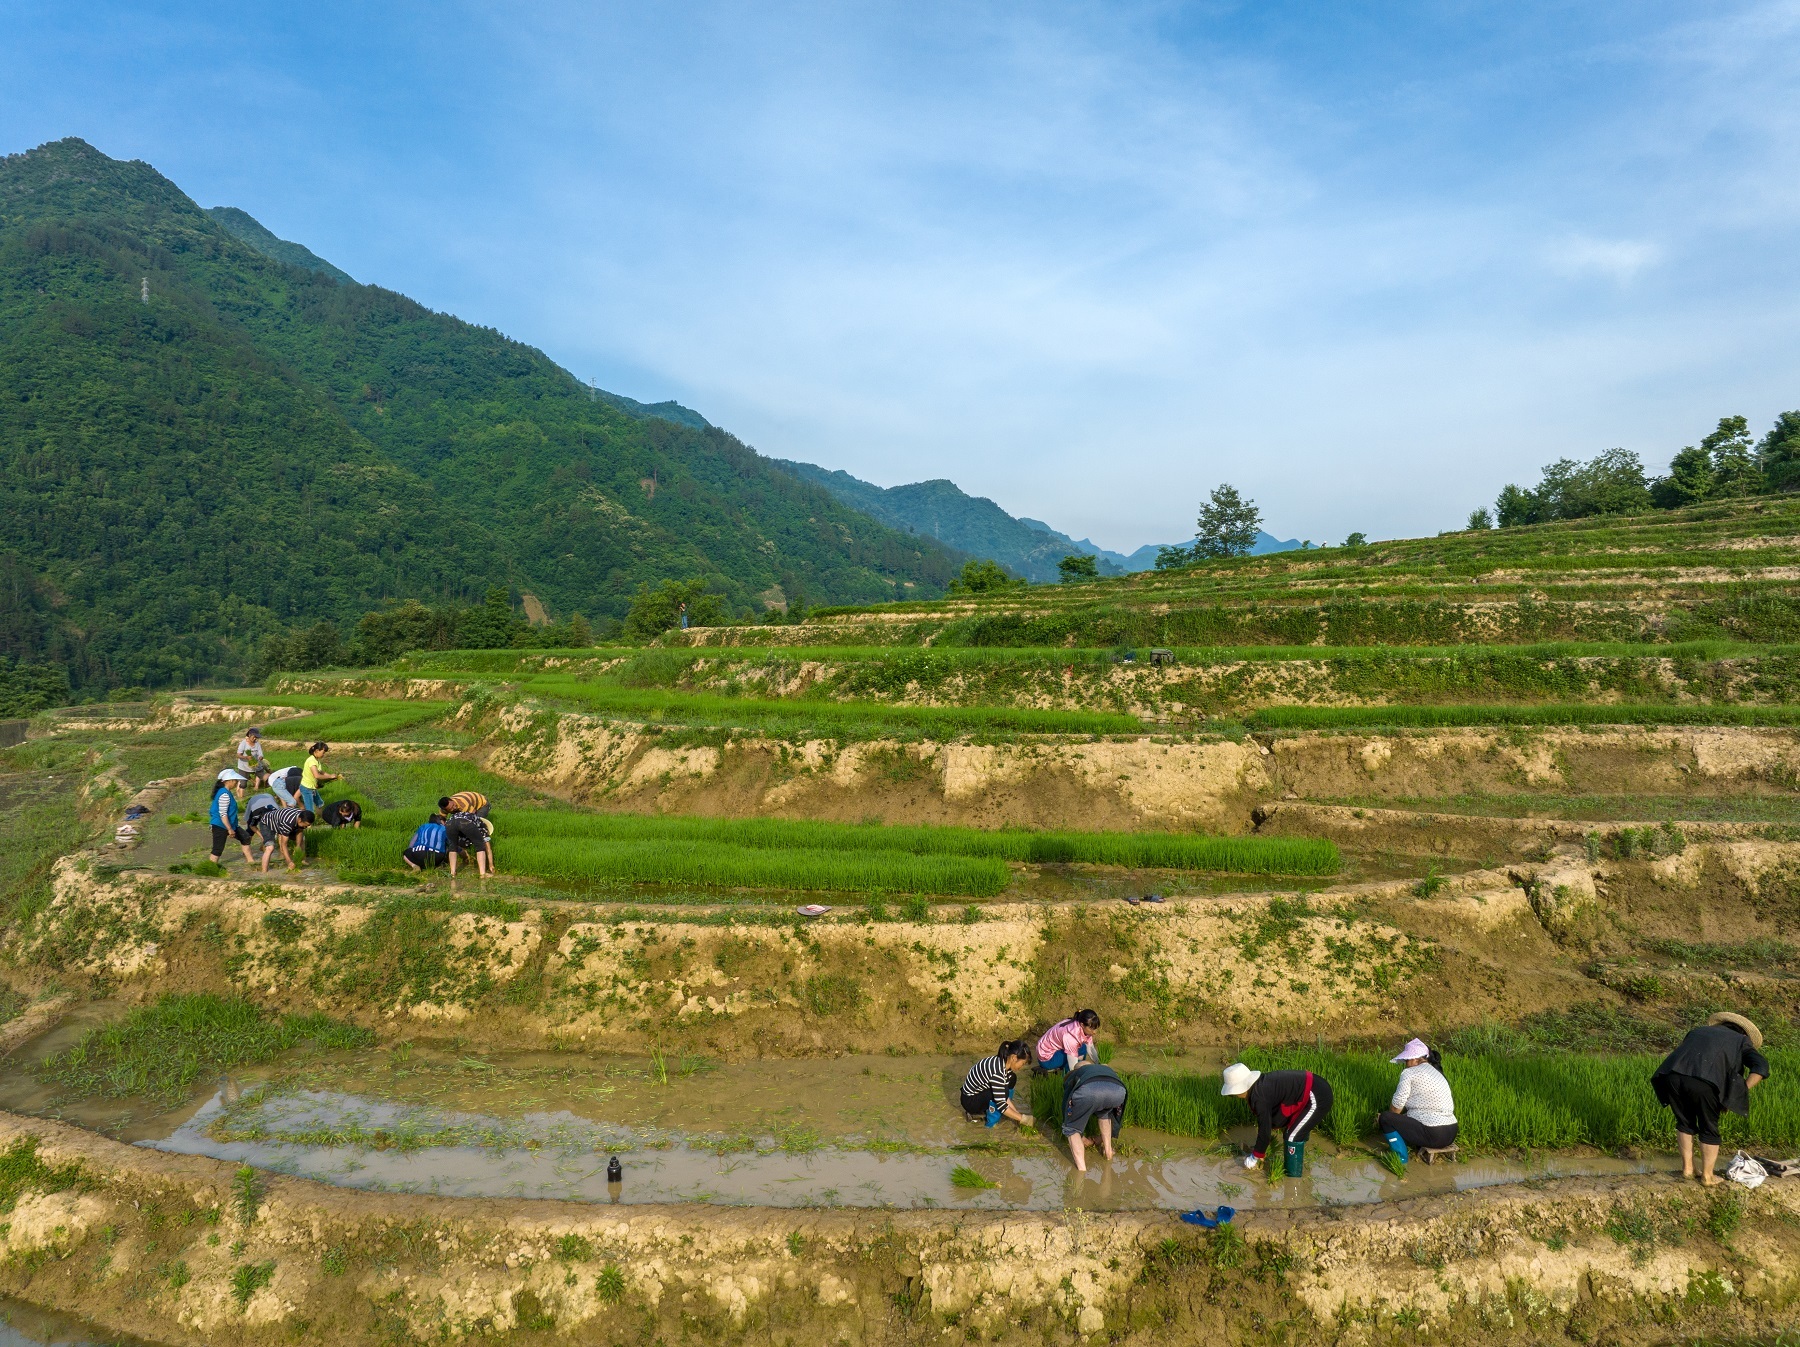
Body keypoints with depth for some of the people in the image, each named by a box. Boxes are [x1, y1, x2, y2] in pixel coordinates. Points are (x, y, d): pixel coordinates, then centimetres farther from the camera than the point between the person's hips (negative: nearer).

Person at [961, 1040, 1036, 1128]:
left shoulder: (1005, 1063, -6)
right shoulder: (997, 1072, -32)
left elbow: (1004, 1096, 1)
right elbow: (1001, 1104, -29)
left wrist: (1016, 1113, -6)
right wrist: (1023, 1119, -22)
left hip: (980, 1091, 9)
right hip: (970, 1101, -9)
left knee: (1011, 1078, 2)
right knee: (1003, 1090, -27)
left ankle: (988, 1109, 7)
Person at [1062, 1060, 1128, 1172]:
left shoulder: (1071, 1078, 41)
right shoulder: (1107, 1069, 48)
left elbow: (1066, 1109, 43)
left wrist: (1081, 1137, 58)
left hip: (1087, 1090, -3)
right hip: (1118, 1090, 3)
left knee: (1072, 1129, 23)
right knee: (1104, 1113, 40)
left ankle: (1082, 1169, 10)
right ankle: (1108, 1150, 36)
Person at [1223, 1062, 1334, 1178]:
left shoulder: (1260, 1097, -19)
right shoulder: (1261, 1084, 8)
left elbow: (1264, 1131, -13)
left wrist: (1255, 1157, 1)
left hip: (1318, 1098, -9)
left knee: (1293, 1136, -1)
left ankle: (1293, 1177, 12)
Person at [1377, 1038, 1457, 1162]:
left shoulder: (1409, 1073, -11)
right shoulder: (1435, 1072, 16)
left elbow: (1396, 1106, -5)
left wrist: (1385, 1119, 14)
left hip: (1433, 1136, -10)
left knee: (1385, 1119, -3)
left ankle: (1401, 1159, -5)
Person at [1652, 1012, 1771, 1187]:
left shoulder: (1698, 1031, 37)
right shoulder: (1741, 1041, 26)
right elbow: (1761, 1067, 7)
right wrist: (1741, 1092, 10)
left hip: (1672, 1076, 3)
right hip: (1703, 1082, -3)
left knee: (1685, 1122, 26)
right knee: (1709, 1128, 18)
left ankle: (1687, 1167, 32)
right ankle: (1707, 1176, 29)